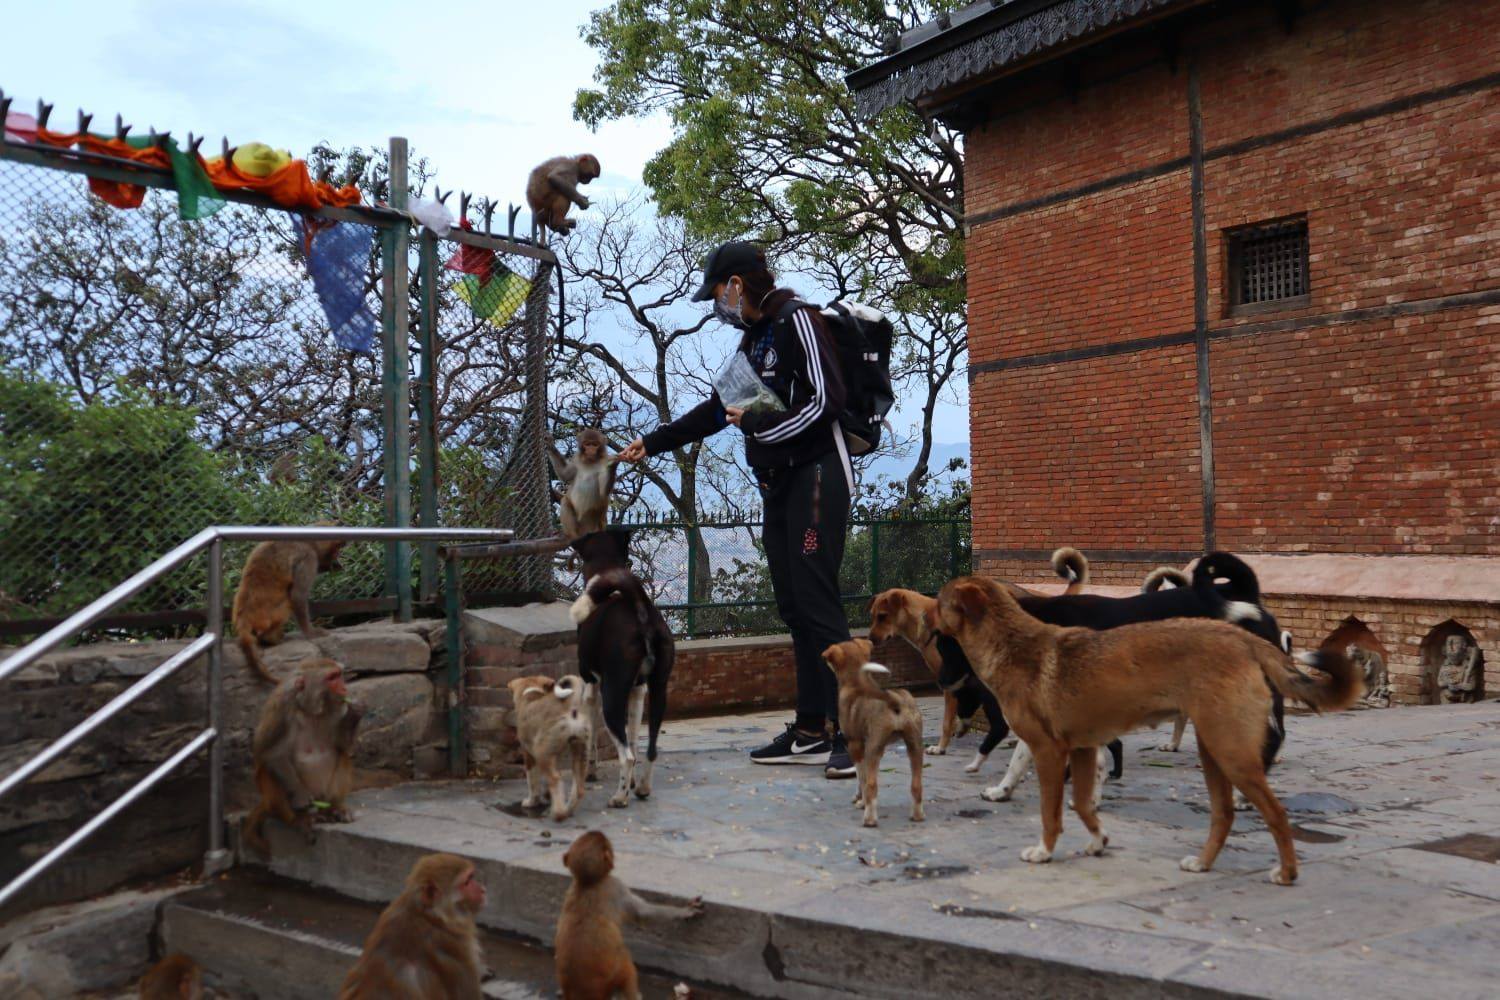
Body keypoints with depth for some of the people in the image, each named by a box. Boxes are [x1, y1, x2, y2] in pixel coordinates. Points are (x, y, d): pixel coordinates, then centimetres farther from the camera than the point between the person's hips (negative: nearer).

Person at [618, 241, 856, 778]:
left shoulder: (798, 322, -8)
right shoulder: (753, 338, 20)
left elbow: (826, 402, -19)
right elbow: (718, 409, 29)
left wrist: (755, 425, -12)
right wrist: (653, 442, 29)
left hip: (816, 480, -9)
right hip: (778, 486, 9)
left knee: (818, 604, -13)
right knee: (794, 608, 6)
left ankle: (851, 733, -10)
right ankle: (811, 731, 11)